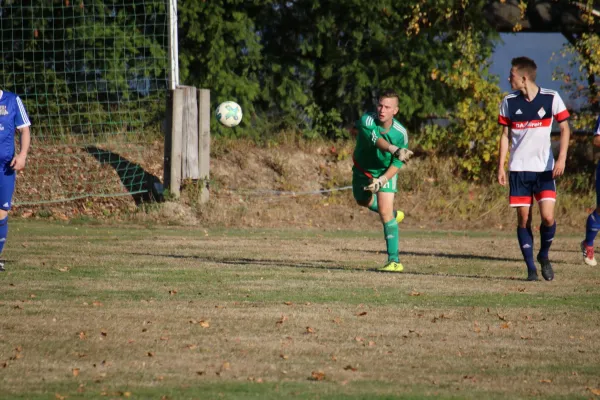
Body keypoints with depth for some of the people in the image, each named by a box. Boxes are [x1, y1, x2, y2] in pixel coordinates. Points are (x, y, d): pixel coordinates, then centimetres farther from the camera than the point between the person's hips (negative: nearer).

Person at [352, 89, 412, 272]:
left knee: (385, 212, -16)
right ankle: (392, 214, 57)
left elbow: (397, 164, -17)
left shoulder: (400, 133, -27)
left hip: (386, 170, -2)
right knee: (363, 200, 26)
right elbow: (376, 139, -55)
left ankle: (394, 261, -15)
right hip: (363, 169, 3)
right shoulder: (367, 121, -33)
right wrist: (395, 150, -73)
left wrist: (382, 180, -32)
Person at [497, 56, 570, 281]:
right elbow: (505, 135, 9)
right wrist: (501, 167, 3)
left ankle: (544, 256, 14)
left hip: (545, 169, -2)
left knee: (548, 217, -13)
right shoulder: (509, 102, 3)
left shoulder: (551, 98, -5)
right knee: (523, 219, -2)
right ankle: (531, 268, 7)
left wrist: (562, 158, -12)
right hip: (519, 169, 2)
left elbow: (565, 129, 1)